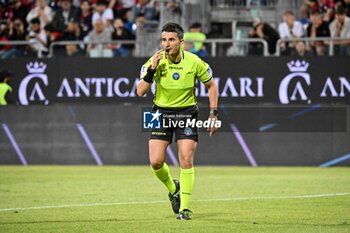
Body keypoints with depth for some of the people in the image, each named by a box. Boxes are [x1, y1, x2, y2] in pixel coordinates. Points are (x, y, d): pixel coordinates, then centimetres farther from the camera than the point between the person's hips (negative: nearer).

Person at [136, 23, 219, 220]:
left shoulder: (194, 62, -12)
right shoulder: (155, 61, -12)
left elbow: (212, 86, 3)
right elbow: (140, 92, -14)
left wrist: (214, 114, -2)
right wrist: (152, 70, -27)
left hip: (186, 112, -1)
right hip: (162, 112, 1)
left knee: (186, 161, -12)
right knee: (156, 162, -7)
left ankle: (184, 208, -4)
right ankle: (173, 188, 25)